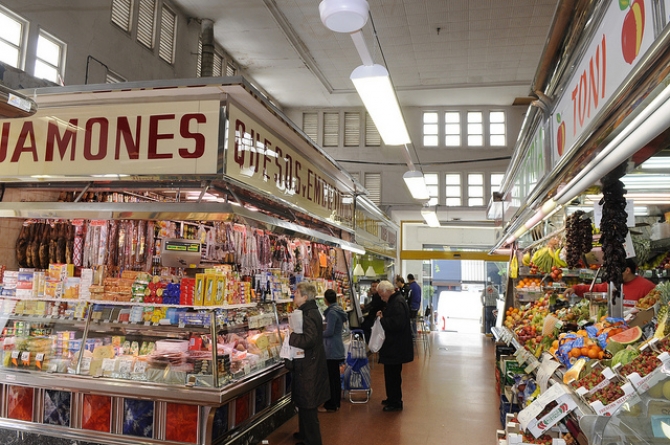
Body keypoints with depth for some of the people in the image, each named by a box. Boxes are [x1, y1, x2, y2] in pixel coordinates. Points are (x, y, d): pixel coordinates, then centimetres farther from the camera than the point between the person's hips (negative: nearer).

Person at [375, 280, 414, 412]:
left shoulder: (397, 303, -22)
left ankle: (395, 403, 10)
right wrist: (383, 315, 7)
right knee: (392, 373, 19)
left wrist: (383, 319, -18)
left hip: (396, 346, -11)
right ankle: (393, 399, 31)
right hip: (395, 345, 11)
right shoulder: (394, 300, 12)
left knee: (392, 374, -1)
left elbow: (396, 324, -31)